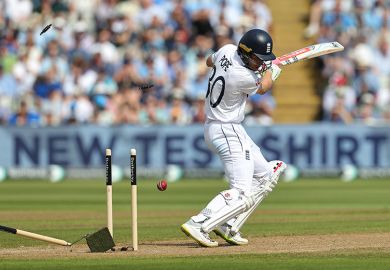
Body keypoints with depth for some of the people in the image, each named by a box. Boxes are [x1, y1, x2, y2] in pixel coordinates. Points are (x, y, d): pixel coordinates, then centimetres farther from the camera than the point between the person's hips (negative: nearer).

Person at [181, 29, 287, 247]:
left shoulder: (227, 50, -3)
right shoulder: (242, 77, -27)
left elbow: (209, 61, 23)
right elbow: (263, 87, -2)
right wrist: (271, 70, 18)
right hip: (227, 132, -10)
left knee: (265, 176, 15)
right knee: (242, 194, -16)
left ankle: (228, 226, 12)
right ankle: (198, 225, -22)